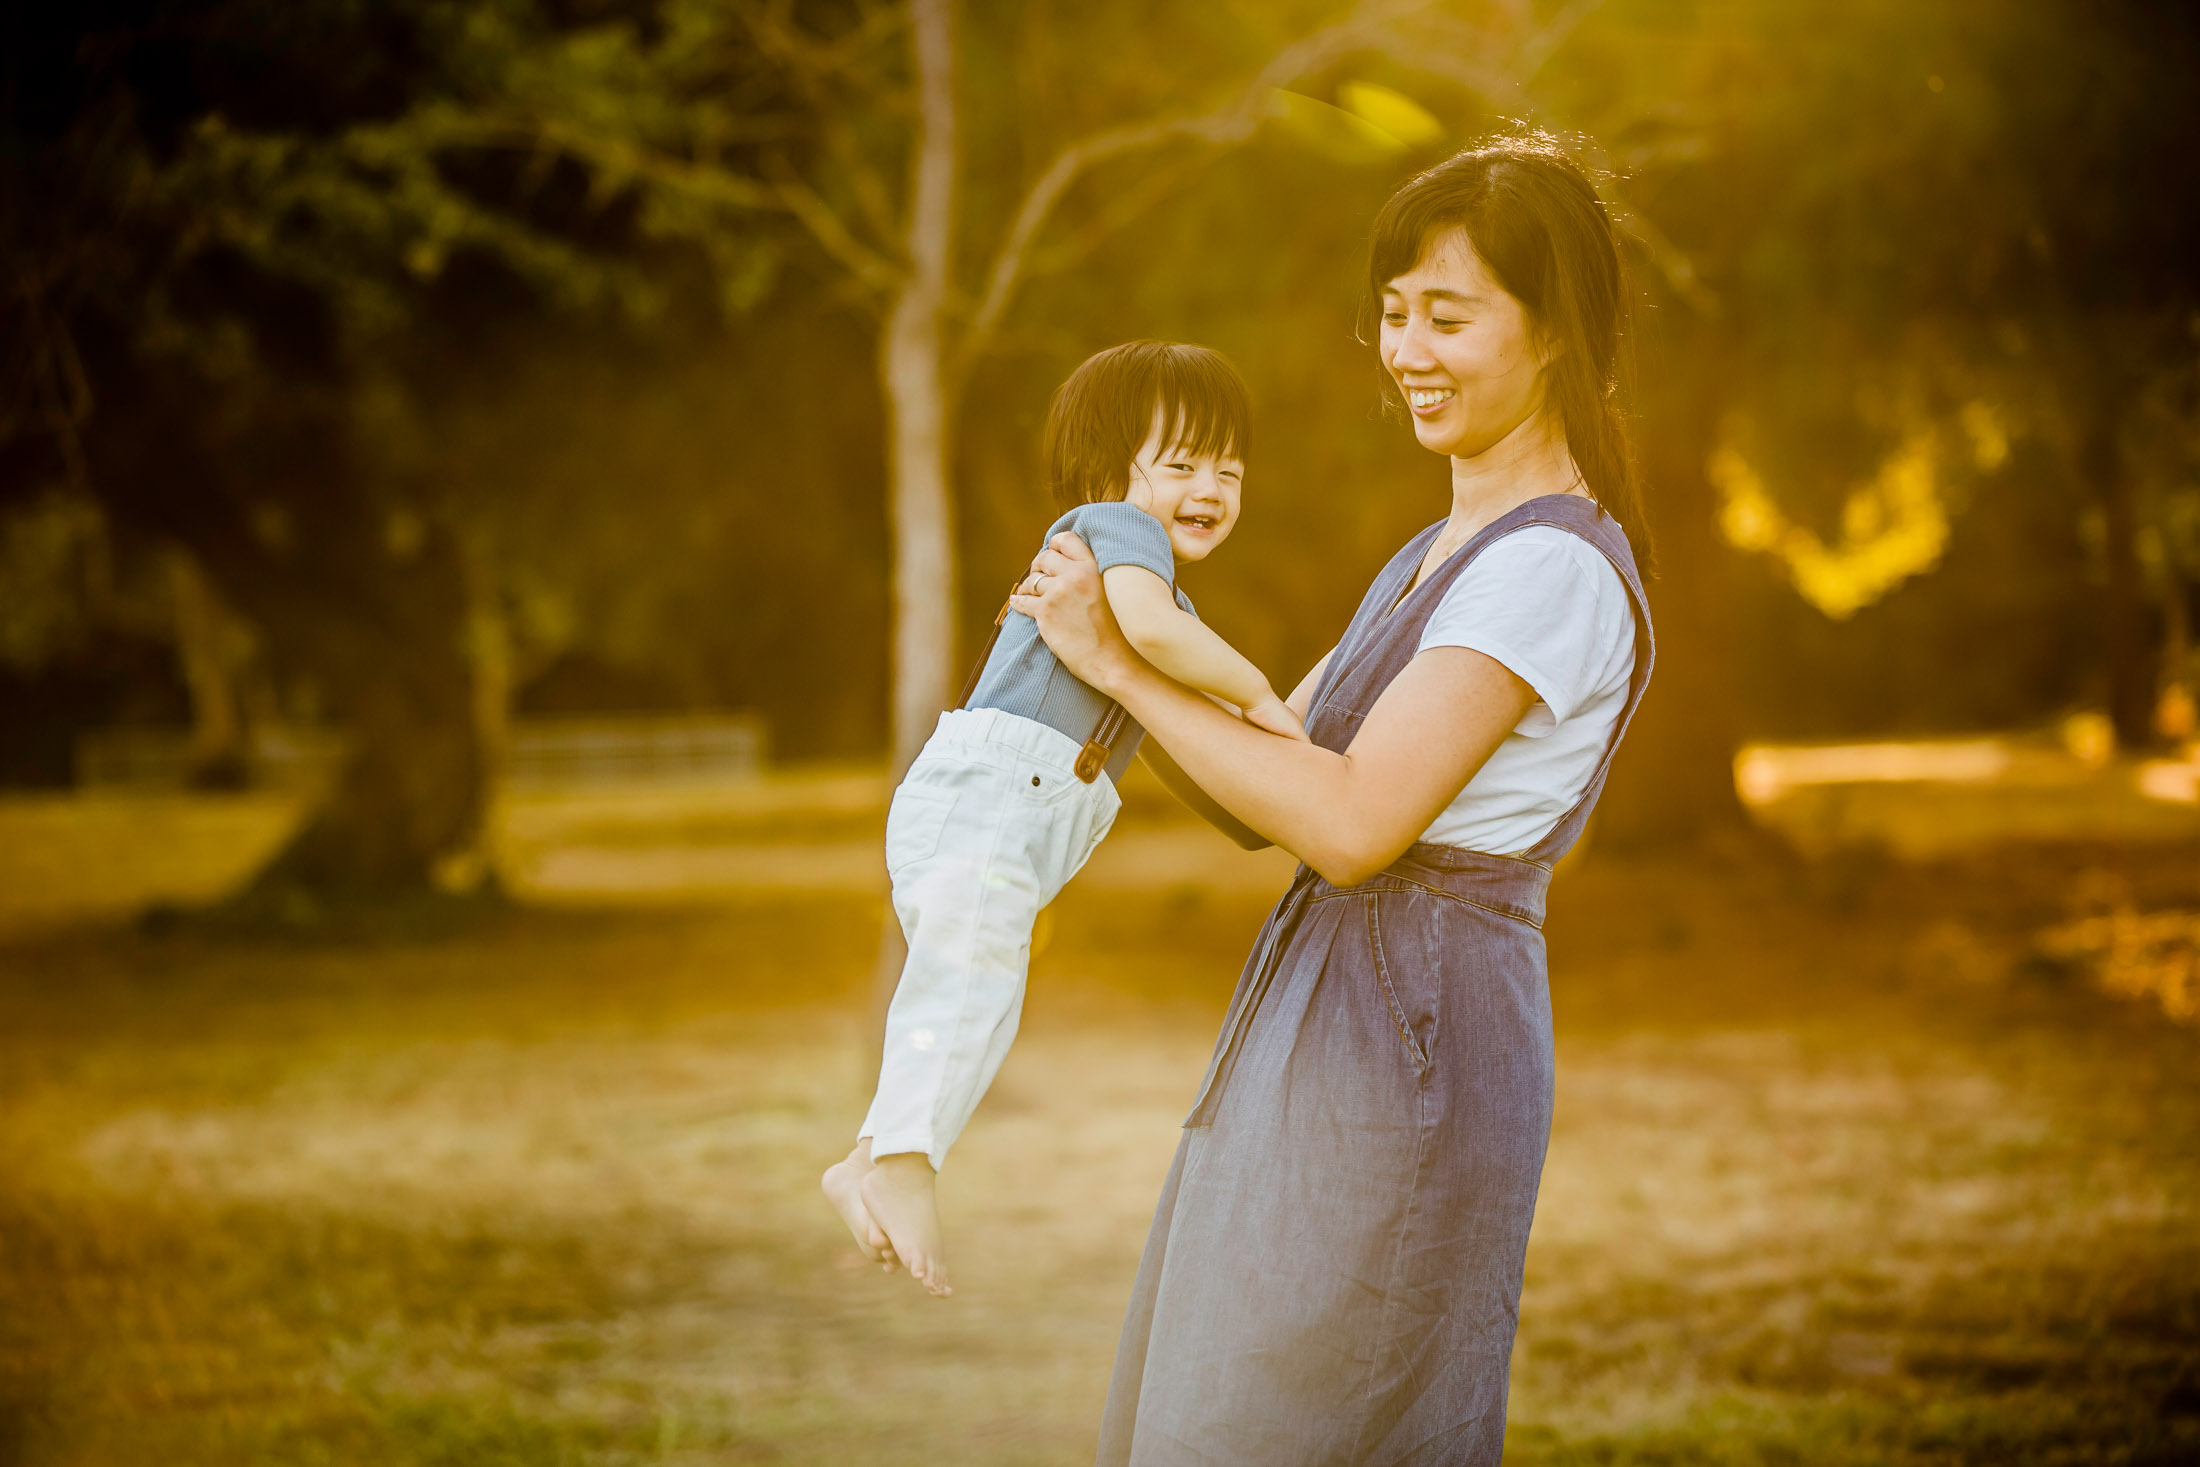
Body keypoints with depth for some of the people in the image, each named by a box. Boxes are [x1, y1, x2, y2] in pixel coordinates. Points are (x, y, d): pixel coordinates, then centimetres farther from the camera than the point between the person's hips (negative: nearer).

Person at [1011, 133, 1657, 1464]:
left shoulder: (1551, 570, -15)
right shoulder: (1442, 555, 17)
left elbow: (1351, 824, -22)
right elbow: (1260, 800, 17)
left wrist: (1126, 664, -15)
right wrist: (1104, 654, 3)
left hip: (1408, 1042, -10)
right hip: (1320, 1018, 10)